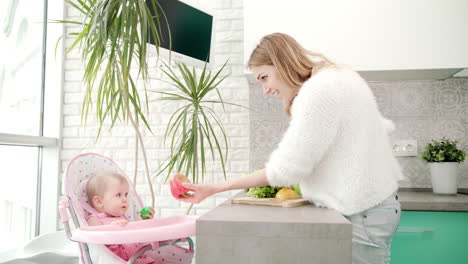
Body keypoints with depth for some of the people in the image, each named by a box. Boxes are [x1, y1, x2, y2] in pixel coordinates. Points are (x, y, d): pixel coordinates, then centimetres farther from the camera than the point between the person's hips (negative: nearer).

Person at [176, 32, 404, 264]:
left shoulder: (317, 91, -21)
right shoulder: (338, 76, 10)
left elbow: (284, 171, -21)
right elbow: (383, 127, 17)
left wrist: (215, 188, -15)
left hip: (361, 212, -10)